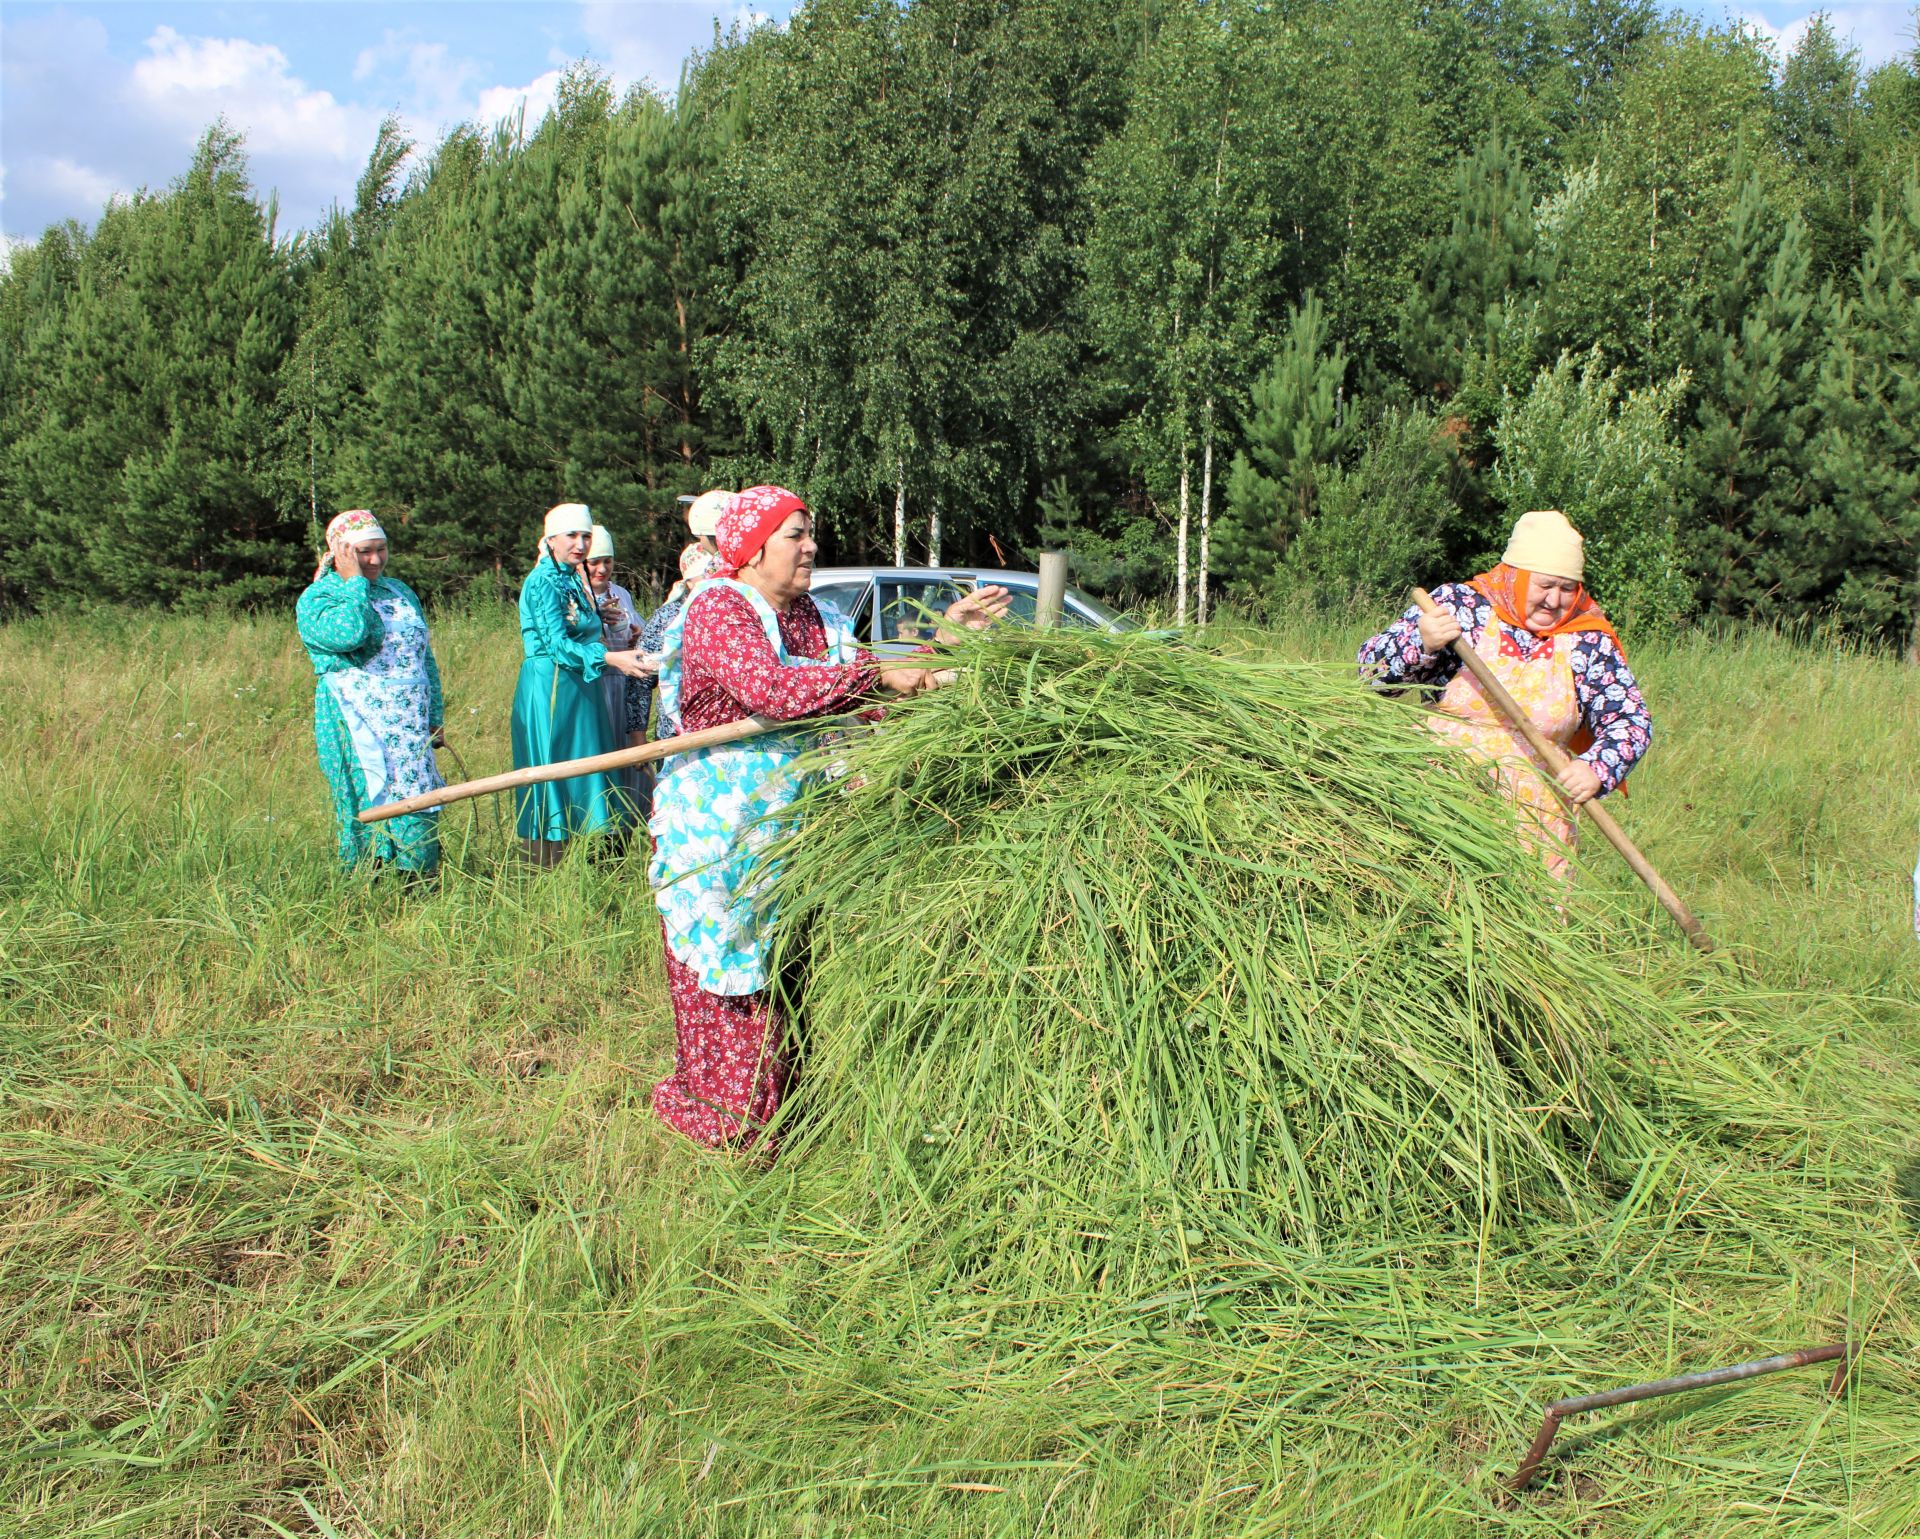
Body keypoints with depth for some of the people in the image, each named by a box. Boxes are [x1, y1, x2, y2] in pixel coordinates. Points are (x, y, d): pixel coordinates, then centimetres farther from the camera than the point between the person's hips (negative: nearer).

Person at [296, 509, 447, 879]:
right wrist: (355, 582, -12)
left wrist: (435, 718, 16)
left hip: (411, 730, 5)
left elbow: (426, 659, 21)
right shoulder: (317, 598, -1)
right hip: (358, 732, -5)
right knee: (369, 812, -5)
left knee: (421, 818, 1)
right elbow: (348, 634, -24)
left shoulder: (400, 592, 18)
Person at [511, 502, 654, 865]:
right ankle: (544, 869, -2)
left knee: (579, 778, 7)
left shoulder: (574, 580, 16)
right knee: (552, 777, -6)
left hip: (577, 687, 9)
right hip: (549, 687, -9)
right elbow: (557, 644, -20)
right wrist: (610, 658, -29)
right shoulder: (543, 582, -11)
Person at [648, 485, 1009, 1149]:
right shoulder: (716, 611, -15)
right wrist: (877, 673, -29)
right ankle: (724, 1117, 15)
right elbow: (770, 686, -31)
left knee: (776, 965, 12)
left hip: (787, 817, 8)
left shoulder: (805, 615, 12)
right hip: (718, 826, -8)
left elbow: (867, 690, 9)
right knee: (728, 965, 1)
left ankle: (769, 1106, 24)